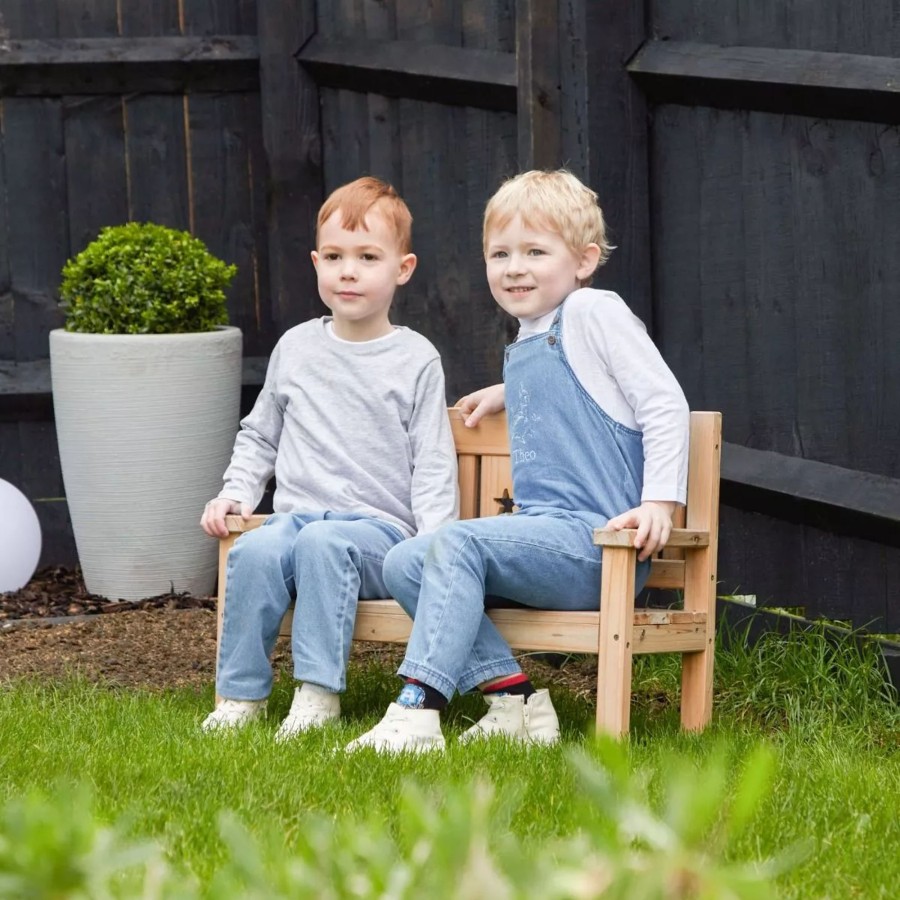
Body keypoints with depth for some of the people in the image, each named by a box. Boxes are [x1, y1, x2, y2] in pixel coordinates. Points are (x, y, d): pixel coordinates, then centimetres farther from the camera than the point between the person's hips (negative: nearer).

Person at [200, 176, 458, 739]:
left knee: (324, 542, -37)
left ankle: (320, 691, -34)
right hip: (298, 514, 3)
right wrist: (236, 492, 9)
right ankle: (241, 694, -22)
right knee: (255, 550, -31)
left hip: (380, 525, -3)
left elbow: (433, 465, 3)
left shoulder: (416, 360, 5)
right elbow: (260, 436, 26)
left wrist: (437, 544, -11)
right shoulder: (296, 349, 15)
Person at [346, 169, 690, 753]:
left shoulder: (594, 312, -3)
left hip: (597, 539, -9)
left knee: (457, 545, -27)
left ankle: (419, 708, -34)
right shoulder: (523, 350, 23)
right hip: (545, 536, 9)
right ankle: (514, 697, -17)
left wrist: (660, 502, -17)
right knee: (403, 564, -5)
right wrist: (503, 394, 39)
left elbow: (665, 404, -9)